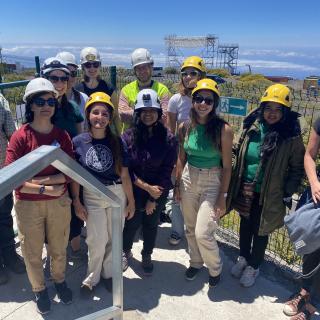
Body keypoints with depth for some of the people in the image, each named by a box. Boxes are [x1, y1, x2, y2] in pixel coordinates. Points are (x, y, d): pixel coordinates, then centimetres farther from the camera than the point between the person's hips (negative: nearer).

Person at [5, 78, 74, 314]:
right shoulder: (20, 137, -12)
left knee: (59, 249, 19)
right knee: (33, 253, 16)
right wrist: (45, 189, -21)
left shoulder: (63, 136, -4)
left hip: (59, 203, 2)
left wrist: (39, 180, -19)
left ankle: (60, 280, 47)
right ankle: (39, 289, 42)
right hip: (28, 205, -2)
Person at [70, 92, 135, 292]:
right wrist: (76, 202, -1)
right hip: (92, 196, -1)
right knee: (97, 240, 1)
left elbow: (124, 175, 1)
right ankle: (93, 277, 28)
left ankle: (109, 273, 36)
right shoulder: (78, 142, -6)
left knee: (114, 238, 12)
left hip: (117, 193, 2)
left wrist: (131, 201, 4)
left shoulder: (117, 142, -3)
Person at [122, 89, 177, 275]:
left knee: (151, 225, 15)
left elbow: (167, 171, -10)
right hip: (133, 191, 0)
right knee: (132, 224, 12)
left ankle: (147, 256, 41)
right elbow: (125, 169, -10)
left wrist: (153, 199, -9)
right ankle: (126, 251, 43)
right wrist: (147, 187, -16)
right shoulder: (128, 137, -10)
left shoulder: (168, 139, -11)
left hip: (159, 192, 0)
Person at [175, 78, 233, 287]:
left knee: (203, 234, -6)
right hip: (188, 180, 4)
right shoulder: (185, 127, -3)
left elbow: (226, 166, -10)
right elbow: (181, 158, 7)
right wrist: (177, 185, 8)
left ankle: (215, 268, 25)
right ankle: (196, 262, 43)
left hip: (212, 183, -4)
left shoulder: (223, 129, -15)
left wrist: (222, 197, -10)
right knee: (190, 229, 16)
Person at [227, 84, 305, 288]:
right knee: (245, 225, 20)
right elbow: (239, 154, 8)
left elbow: (297, 168, -5)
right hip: (245, 190, 4)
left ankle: (254, 266, 37)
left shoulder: (291, 136, -13)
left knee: (260, 231, 12)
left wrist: (288, 194, -8)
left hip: (269, 195, -3)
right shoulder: (251, 127, -4)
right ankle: (244, 258, 45)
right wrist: (235, 184, 7)